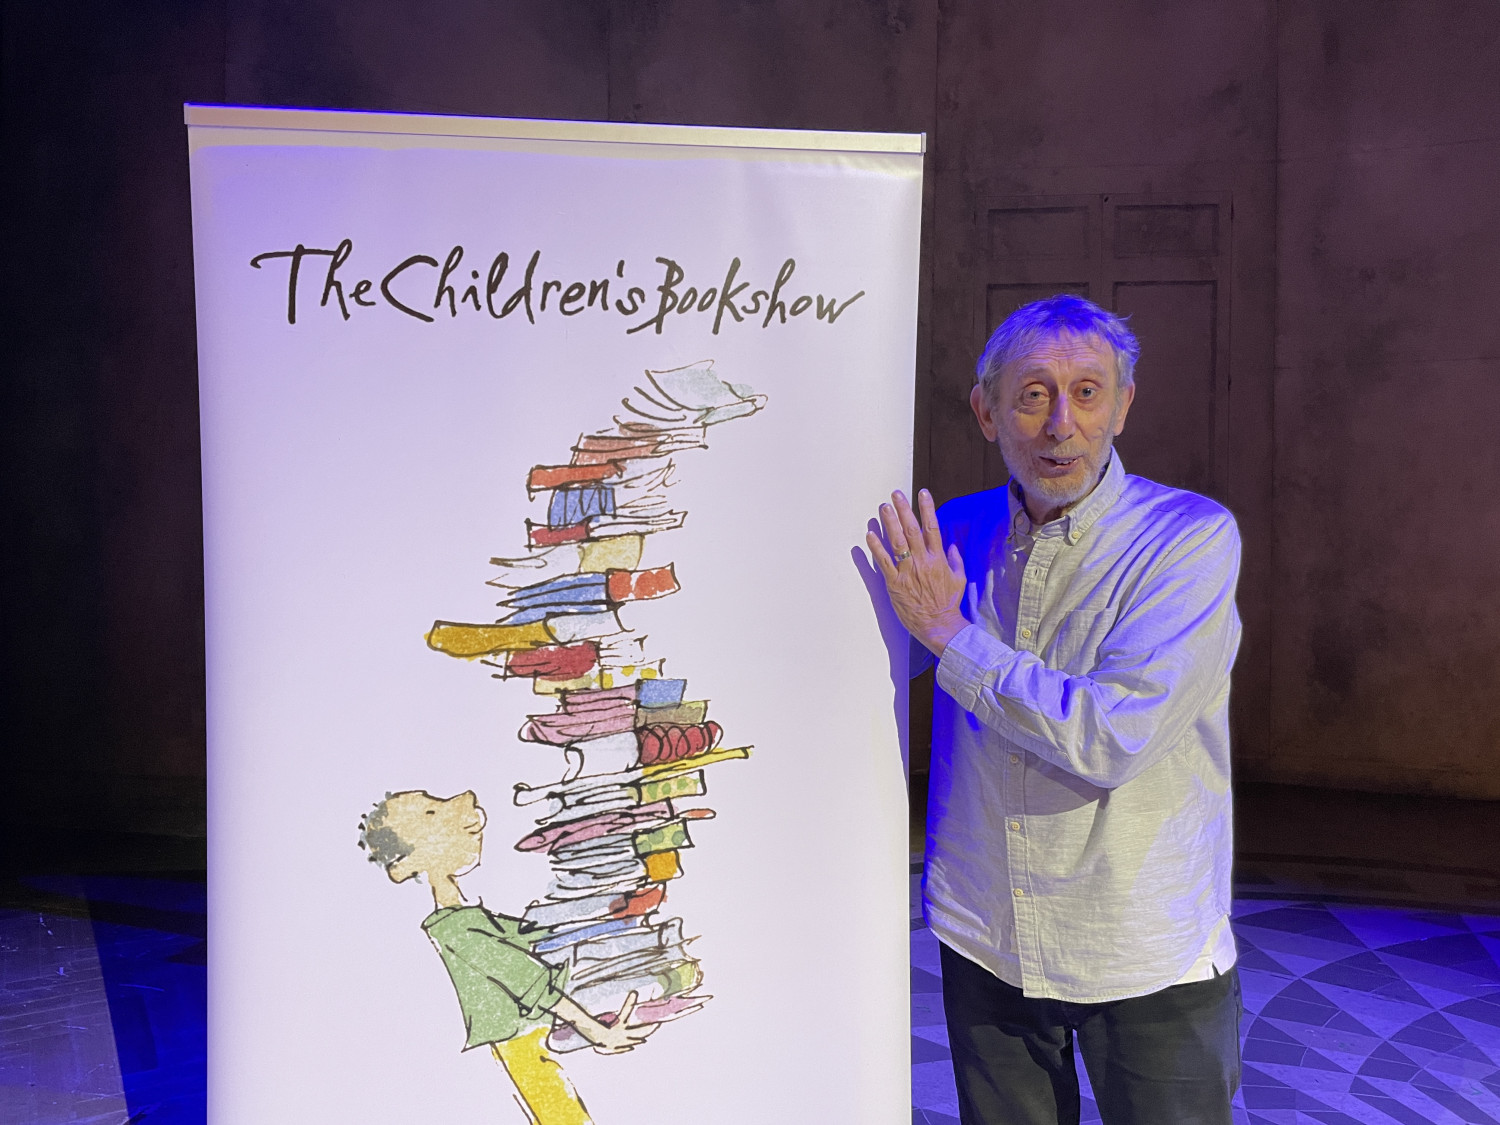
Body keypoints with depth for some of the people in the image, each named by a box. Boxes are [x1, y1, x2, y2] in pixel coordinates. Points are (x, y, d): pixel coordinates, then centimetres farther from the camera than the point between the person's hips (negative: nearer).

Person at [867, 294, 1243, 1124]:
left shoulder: (1190, 536, -14)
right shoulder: (955, 534, -1)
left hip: (1146, 955, -3)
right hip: (983, 941, 4)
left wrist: (950, 632, -19)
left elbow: (1115, 739, -25)